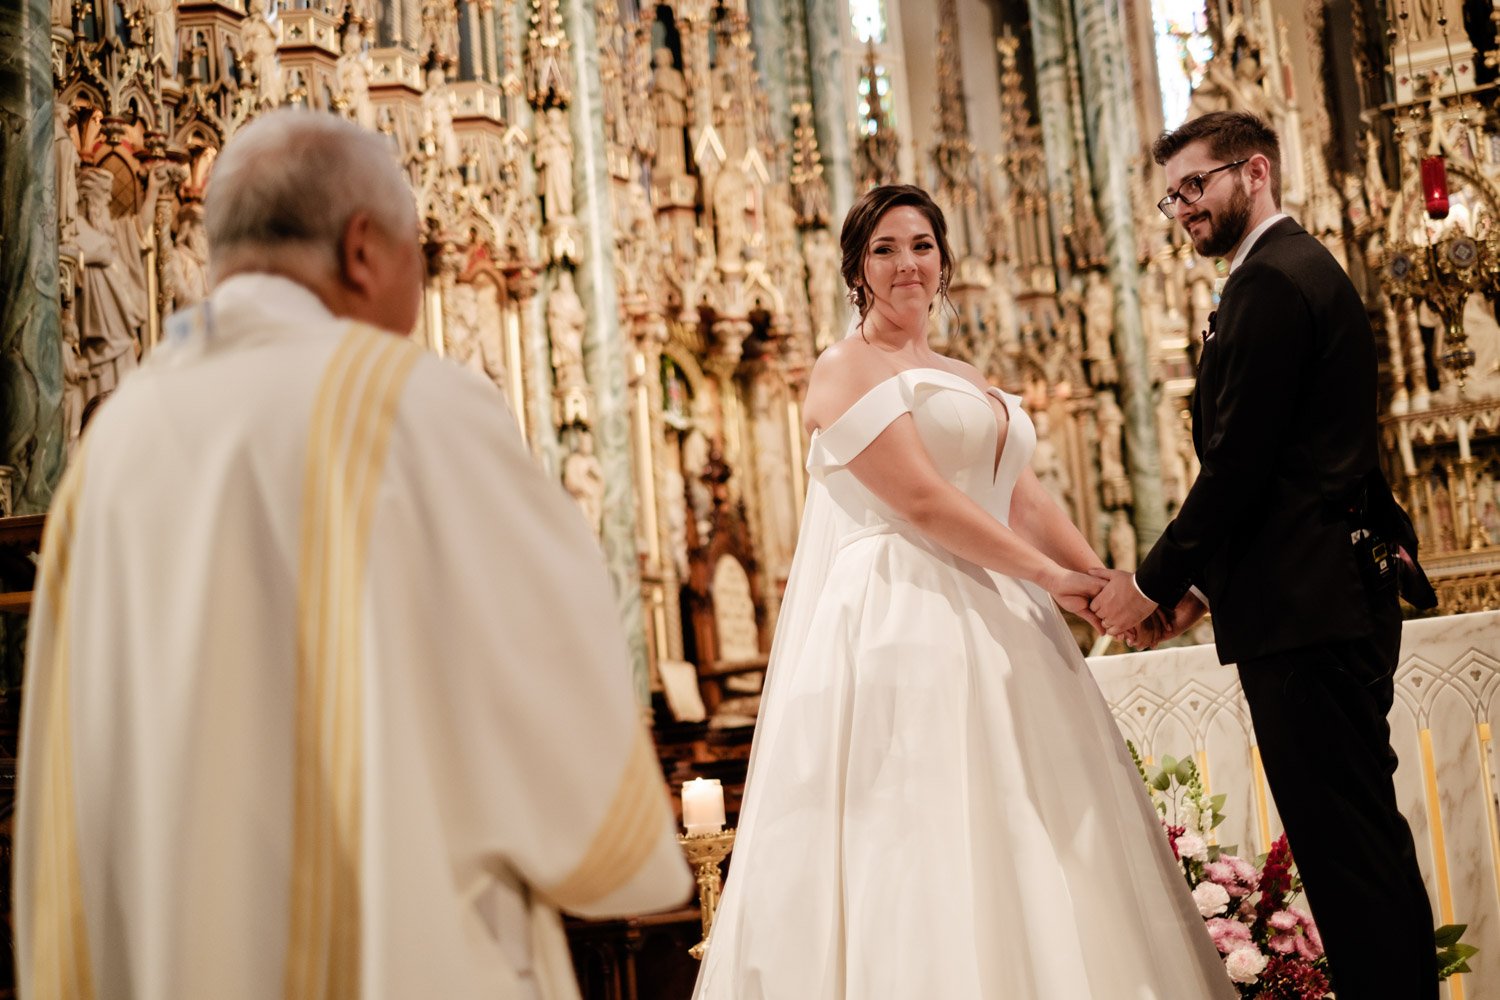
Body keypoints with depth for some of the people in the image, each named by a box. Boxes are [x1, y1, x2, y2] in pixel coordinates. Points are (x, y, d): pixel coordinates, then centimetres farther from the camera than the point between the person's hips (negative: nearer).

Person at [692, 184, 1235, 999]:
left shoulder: (967, 381, 23)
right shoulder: (845, 371, -2)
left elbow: (1027, 504, 17)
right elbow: (920, 500, -13)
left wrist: (1112, 588, 4)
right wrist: (1049, 576, -12)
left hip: (990, 630, 8)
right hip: (898, 626, -8)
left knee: (1027, 851, 5)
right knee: (923, 853, -10)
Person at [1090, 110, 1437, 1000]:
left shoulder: (1271, 281, -12)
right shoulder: (1306, 268, 20)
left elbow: (1237, 464, -17)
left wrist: (1156, 580, -7)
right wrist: (1200, 580, 13)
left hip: (1303, 610, -11)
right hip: (1338, 599, 11)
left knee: (1343, 843, -6)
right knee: (1366, 834, 15)